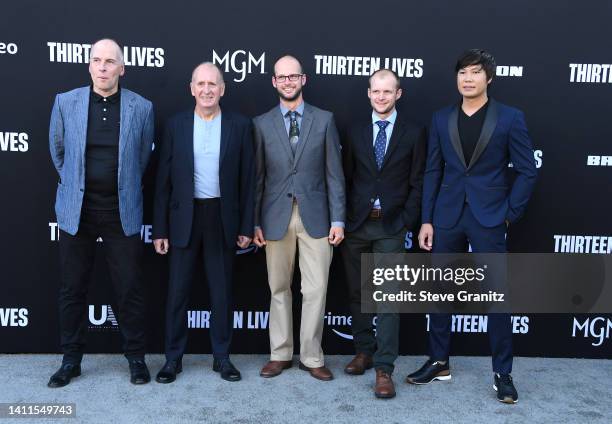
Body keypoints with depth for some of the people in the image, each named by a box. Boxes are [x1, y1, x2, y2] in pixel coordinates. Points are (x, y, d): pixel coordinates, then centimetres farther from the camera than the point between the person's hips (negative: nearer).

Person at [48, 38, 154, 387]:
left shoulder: (142, 108, -2)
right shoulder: (66, 102, 1)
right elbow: (57, 150, 15)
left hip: (122, 212, -1)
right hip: (76, 211, 1)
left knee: (131, 289, 4)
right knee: (73, 289, 10)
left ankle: (136, 358, 20)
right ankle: (71, 360, 25)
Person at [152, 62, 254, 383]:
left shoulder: (240, 125, 1)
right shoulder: (176, 125, 2)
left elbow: (247, 178, 1)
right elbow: (163, 180, 2)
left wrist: (246, 226, -2)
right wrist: (160, 229, -1)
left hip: (223, 219, 0)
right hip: (184, 218, 1)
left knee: (222, 293, 9)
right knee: (177, 291, 7)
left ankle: (222, 356, 24)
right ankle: (173, 358, 23)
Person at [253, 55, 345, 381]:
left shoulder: (324, 120, 5)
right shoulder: (262, 124, 6)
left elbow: (334, 173, 2)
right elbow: (257, 177, 5)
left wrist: (338, 219, -3)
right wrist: (254, 222, 1)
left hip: (315, 216, 0)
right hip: (276, 216, 1)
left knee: (315, 290, 1)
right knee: (279, 289, 9)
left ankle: (311, 356, 16)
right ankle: (280, 354, 23)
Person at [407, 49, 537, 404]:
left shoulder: (510, 118, -1)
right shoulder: (441, 119, 7)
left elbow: (527, 171, 0)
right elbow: (433, 172, 6)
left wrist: (510, 213, -5)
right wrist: (427, 220, 1)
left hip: (488, 219, -3)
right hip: (447, 218, 3)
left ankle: (503, 373, 18)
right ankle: (439, 362, 24)